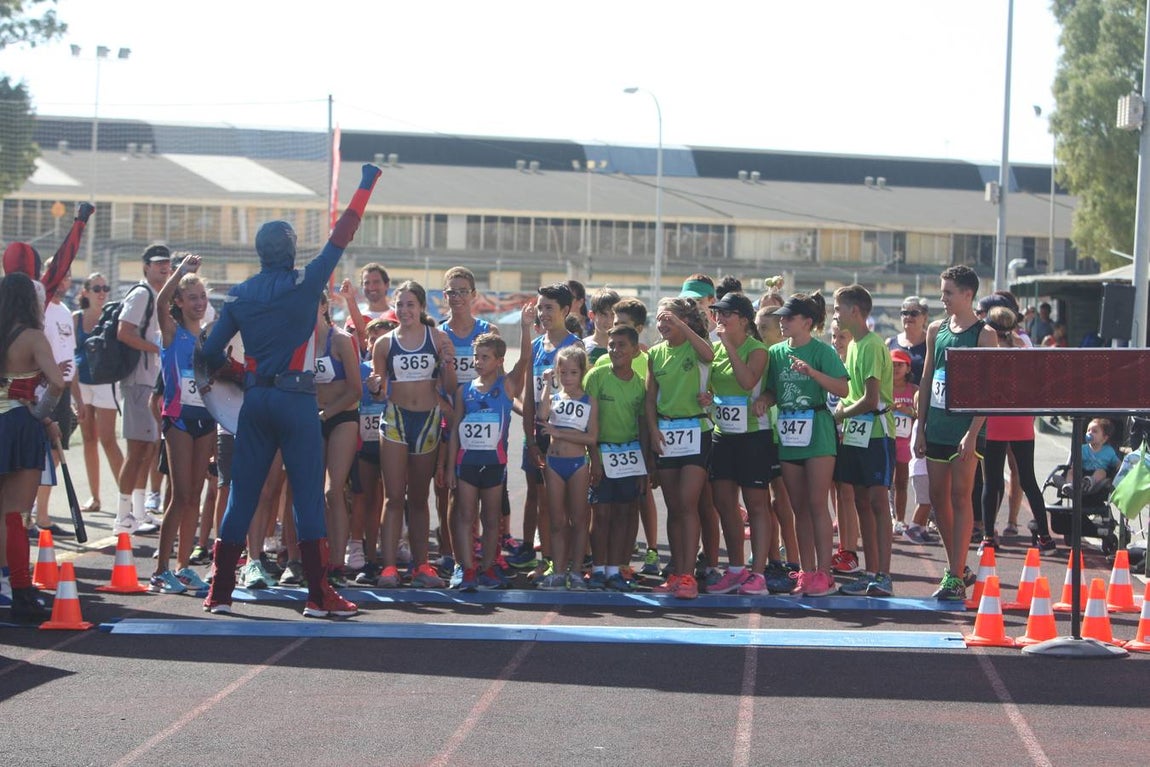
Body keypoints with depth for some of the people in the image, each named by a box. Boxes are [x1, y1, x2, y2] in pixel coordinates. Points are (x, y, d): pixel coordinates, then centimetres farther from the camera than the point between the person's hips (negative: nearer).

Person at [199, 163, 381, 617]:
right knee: (307, 495, -3)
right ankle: (319, 594, -4)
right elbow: (341, 237, 1)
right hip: (296, 398, -4)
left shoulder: (239, 296, 6)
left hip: (255, 400, 4)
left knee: (242, 494, 8)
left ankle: (219, 591, 8)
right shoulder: (305, 283, -5)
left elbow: (212, 353, 6)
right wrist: (365, 187, 10)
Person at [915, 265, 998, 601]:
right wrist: (920, 427, 10)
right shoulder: (936, 330, 11)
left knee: (960, 497, -7)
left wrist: (972, 433, -18)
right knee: (938, 495, 9)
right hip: (936, 426, 6)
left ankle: (955, 577, -8)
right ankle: (958, 567, 21)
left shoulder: (984, 334, -6)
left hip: (964, 427, -6)